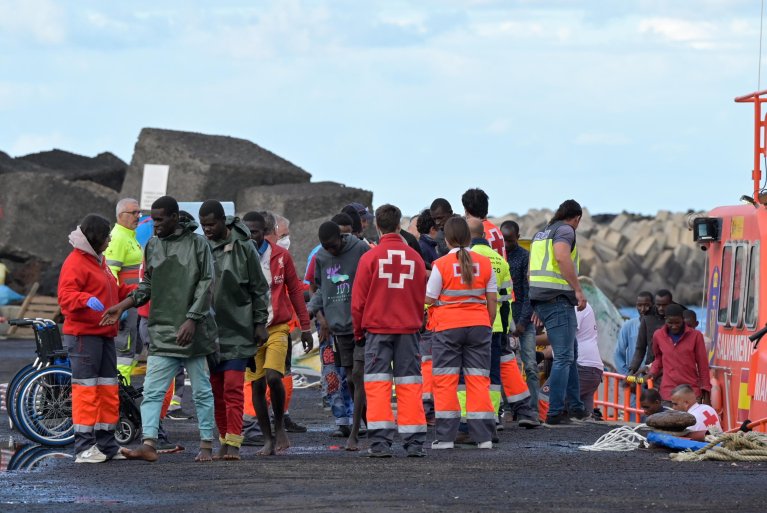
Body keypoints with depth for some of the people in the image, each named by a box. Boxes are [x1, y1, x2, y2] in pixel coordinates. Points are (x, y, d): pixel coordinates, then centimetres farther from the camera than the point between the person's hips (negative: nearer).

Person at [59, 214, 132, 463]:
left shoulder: (99, 260, 21)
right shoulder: (75, 263, -11)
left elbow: (115, 292, 30)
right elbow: (65, 296, -22)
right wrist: (87, 299, -39)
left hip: (104, 335, 10)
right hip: (83, 335, -10)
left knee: (108, 390, 11)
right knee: (86, 389, -9)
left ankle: (106, 444, 17)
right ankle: (84, 447, -9)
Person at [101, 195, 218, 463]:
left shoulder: (197, 243, -3)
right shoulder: (152, 245, 12)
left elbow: (206, 284, -6)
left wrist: (192, 320, -14)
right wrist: (122, 307, 8)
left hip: (192, 331, -4)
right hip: (162, 332, 4)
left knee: (201, 391, 5)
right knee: (152, 391, -8)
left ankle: (207, 446, 12)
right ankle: (148, 445, -14)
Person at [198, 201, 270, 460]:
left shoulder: (243, 247, -4)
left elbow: (259, 288, 1)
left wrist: (260, 322, -2)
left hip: (238, 330, -4)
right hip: (209, 330, 4)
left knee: (233, 388, -11)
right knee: (216, 390, 8)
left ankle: (233, 443, -13)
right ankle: (224, 441, 15)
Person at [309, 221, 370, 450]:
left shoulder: (361, 250, -7)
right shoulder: (320, 258, 8)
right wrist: (320, 314, 5)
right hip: (339, 326, 6)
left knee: (359, 374, -12)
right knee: (350, 378, 9)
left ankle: (354, 434, -12)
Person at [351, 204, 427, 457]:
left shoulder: (370, 257, -5)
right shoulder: (415, 258, 3)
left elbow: (358, 300, -2)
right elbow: (422, 297, 11)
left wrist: (358, 332, 10)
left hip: (377, 328, -2)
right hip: (408, 329, 2)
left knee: (377, 383, 0)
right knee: (409, 383, 5)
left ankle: (380, 441, -7)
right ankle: (414, 443, 3)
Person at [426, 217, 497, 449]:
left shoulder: (441, 264, -8)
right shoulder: (484, 263, 3)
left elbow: (429, 299, -4)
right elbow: (492, 300, 6)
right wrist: (488, 325, 17)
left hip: (448, 327, -3)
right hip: (478, 326, 3)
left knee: (445, 381, 3)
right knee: (478, 380, 5)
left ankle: (446, 437, 0)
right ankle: (483, 436, 2)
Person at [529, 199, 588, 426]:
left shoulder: (541, 233, 22)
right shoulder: (565, 230, -5)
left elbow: (532, 269, 25)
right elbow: (562, 257, -24)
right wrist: (578, 290, -22)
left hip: (539, 298, 9)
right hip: (558, 298, -9)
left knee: (571, 352, 19)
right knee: (564, 356, -7)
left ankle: (575, 406, 23)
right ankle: (555, 412, -11)